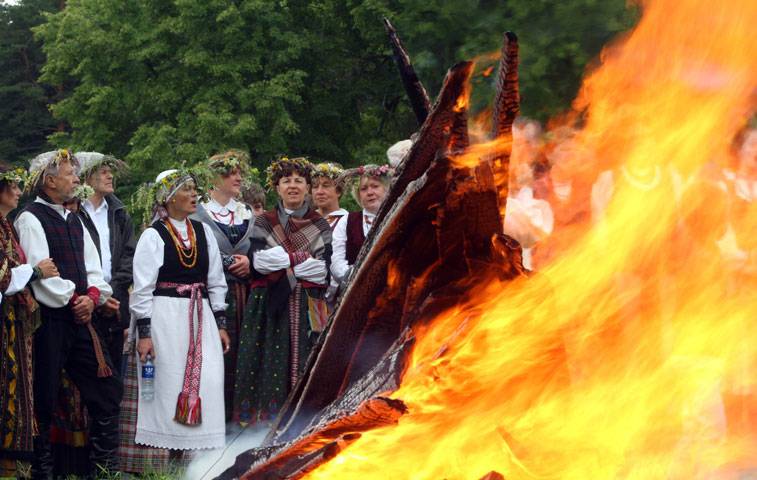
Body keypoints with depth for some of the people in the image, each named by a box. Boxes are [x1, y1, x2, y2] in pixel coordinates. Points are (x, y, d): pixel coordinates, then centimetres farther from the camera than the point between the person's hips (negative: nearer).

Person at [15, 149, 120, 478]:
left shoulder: (74, 221, 17)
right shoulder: (31, 219, -8)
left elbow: (92, 266, 14)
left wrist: (93, 296, -5)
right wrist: (74, 298, -10)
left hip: (79, 318, 8)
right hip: (48, 318, -8)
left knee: (107, 389, 6)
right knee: (44, 401, -2)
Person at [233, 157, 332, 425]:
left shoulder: (320, 226, 11)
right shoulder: (264, 223, 9)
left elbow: (324, 272, 0)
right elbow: (258, 263, -7)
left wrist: (283, 262, -7)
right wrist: (301, 263, -10)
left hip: (308, 310, 1)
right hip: (271, 309, -1)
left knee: (304, 369, -3)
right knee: (272, 368, -6)